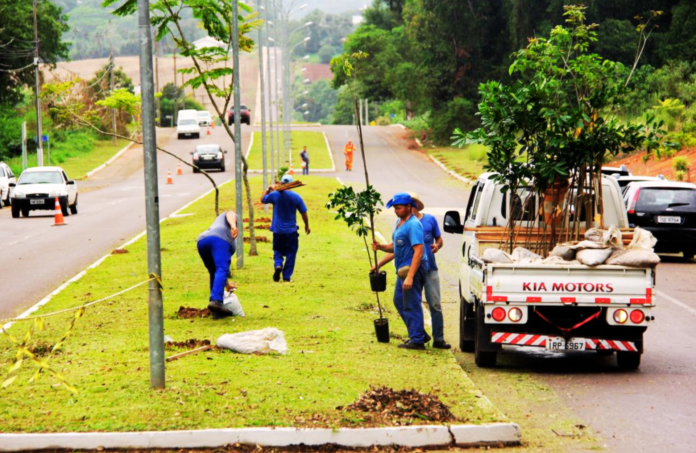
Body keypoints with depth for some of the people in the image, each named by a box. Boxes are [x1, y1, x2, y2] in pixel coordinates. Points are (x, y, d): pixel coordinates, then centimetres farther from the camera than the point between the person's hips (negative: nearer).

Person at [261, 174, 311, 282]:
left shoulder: (274, 194, -8)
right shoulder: (296, 197, -6)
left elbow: (263, 200, 11)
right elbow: (304, 213, 0)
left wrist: (268, 190, 27)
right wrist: (307, 226, 14)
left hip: (278, 230, 0)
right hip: (291, 230, 0)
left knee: (278, 250, 15)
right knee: (291, 253, 10)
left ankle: (278, 265, -15)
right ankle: (287, 276, 7)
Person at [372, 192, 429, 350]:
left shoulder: (413, 225, -19)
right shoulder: (399, 223, 13)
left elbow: (418, 251, -25)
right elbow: (396, 248, 24)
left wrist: (410, 277, -30)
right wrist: (381, 247, 3)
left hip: (413, 268, -11)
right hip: (403, 269, 11)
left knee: (411, 305, -5)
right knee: (399, 302, 18)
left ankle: (417, 340, 2)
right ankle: (420, 334, 26)